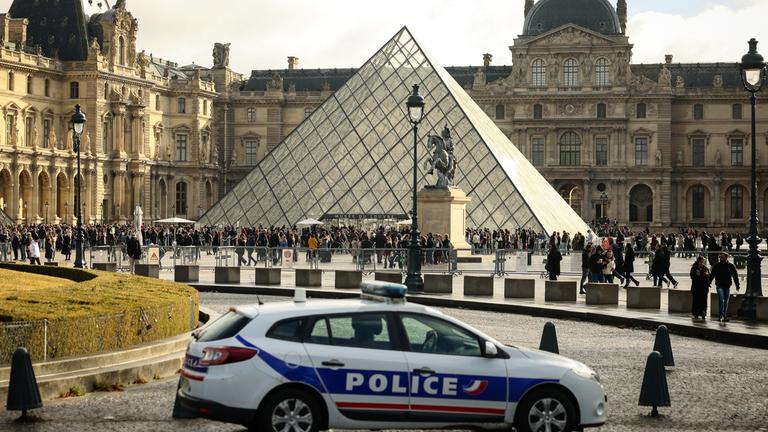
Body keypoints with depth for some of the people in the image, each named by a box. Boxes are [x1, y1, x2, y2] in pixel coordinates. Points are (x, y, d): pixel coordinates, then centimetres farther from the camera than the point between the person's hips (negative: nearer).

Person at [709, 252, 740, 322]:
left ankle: (725, 316, 14)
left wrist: (737, 286, 3)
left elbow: (735, 276, 7)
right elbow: (712, 276, 6)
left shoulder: (731, 266, 3)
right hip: (719, 286, -2)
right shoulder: (716, 266, 3)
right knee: (721, 301, -14)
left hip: (727, 286, 2)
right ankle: (721, 316, -14)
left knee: (726, 302, 8)